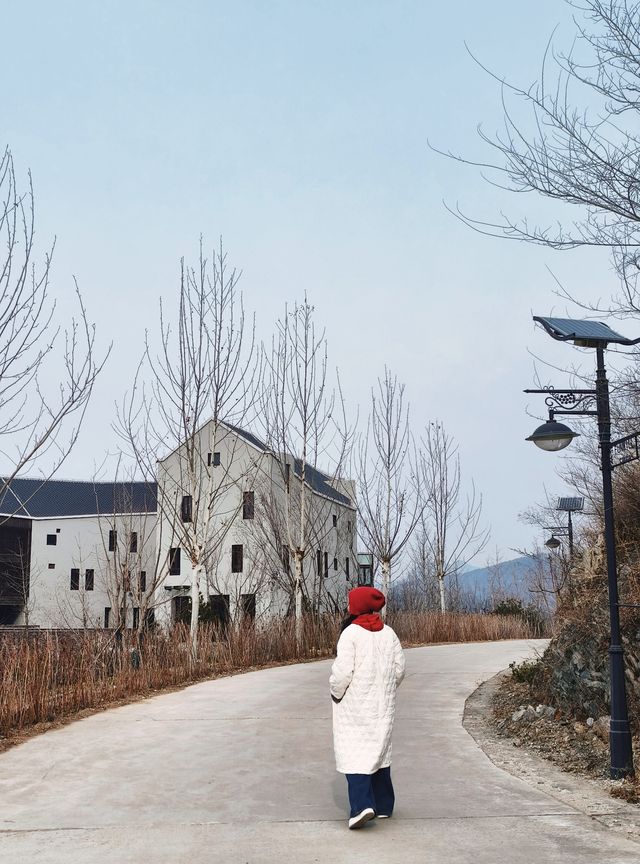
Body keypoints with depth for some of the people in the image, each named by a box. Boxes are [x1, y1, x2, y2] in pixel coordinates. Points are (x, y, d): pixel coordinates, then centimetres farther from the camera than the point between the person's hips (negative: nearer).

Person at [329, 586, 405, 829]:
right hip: (382, 704, 6)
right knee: (379, 749, 16)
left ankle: (362, 804, -18)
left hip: (354, 704, -6)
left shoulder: (351, 633, -13)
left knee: (352, 751, -4)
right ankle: (383, 805, 22)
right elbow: (399, 670, 6)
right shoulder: (389, 633, 4)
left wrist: (336, 692, -1)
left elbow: (343, 671, -18)